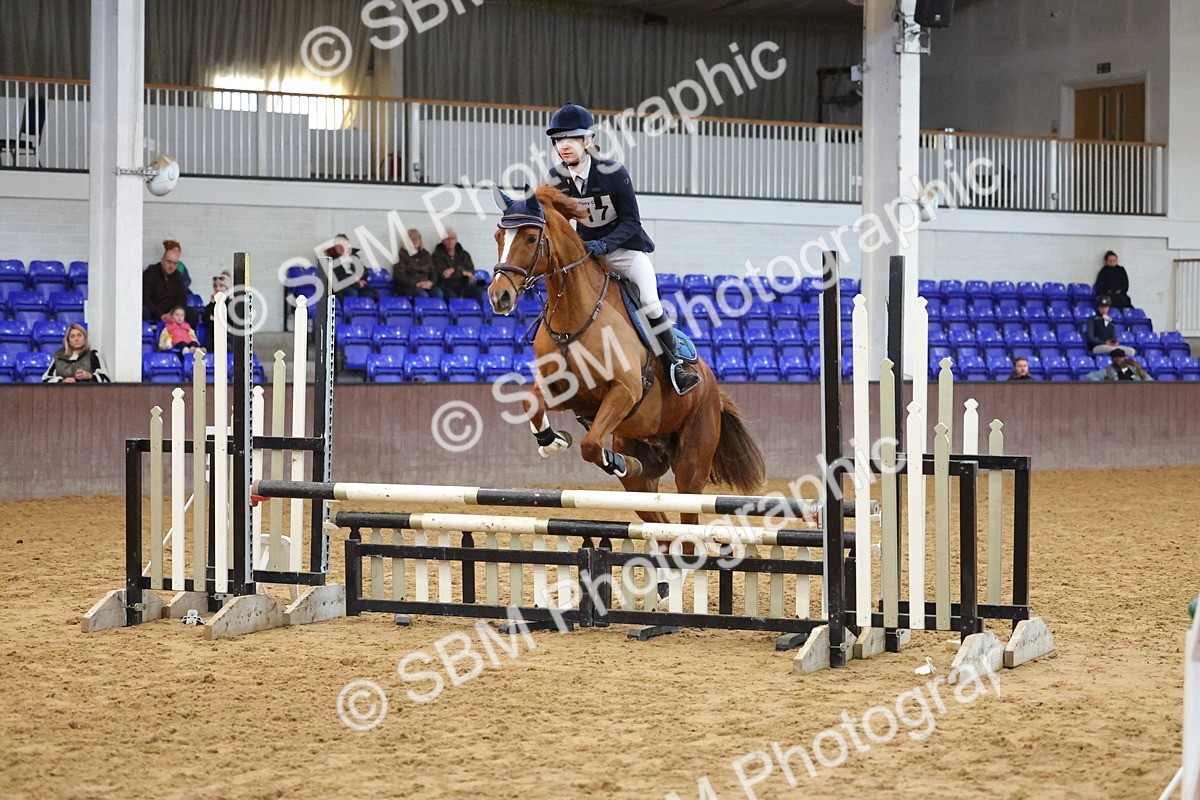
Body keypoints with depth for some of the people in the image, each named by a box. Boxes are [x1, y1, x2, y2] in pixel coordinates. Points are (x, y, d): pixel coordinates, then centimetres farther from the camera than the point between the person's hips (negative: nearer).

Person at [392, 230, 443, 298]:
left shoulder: (425, 254, 21)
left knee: (439, 293, -28)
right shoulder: (402, 255, 5)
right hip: (407, 287, -4)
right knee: (423, 295, -37)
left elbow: (433, 272, 18)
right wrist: (416, 284, -16)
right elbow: (399, 276, -4)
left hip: (426, 285, 4)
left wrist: (431, 282, -6)